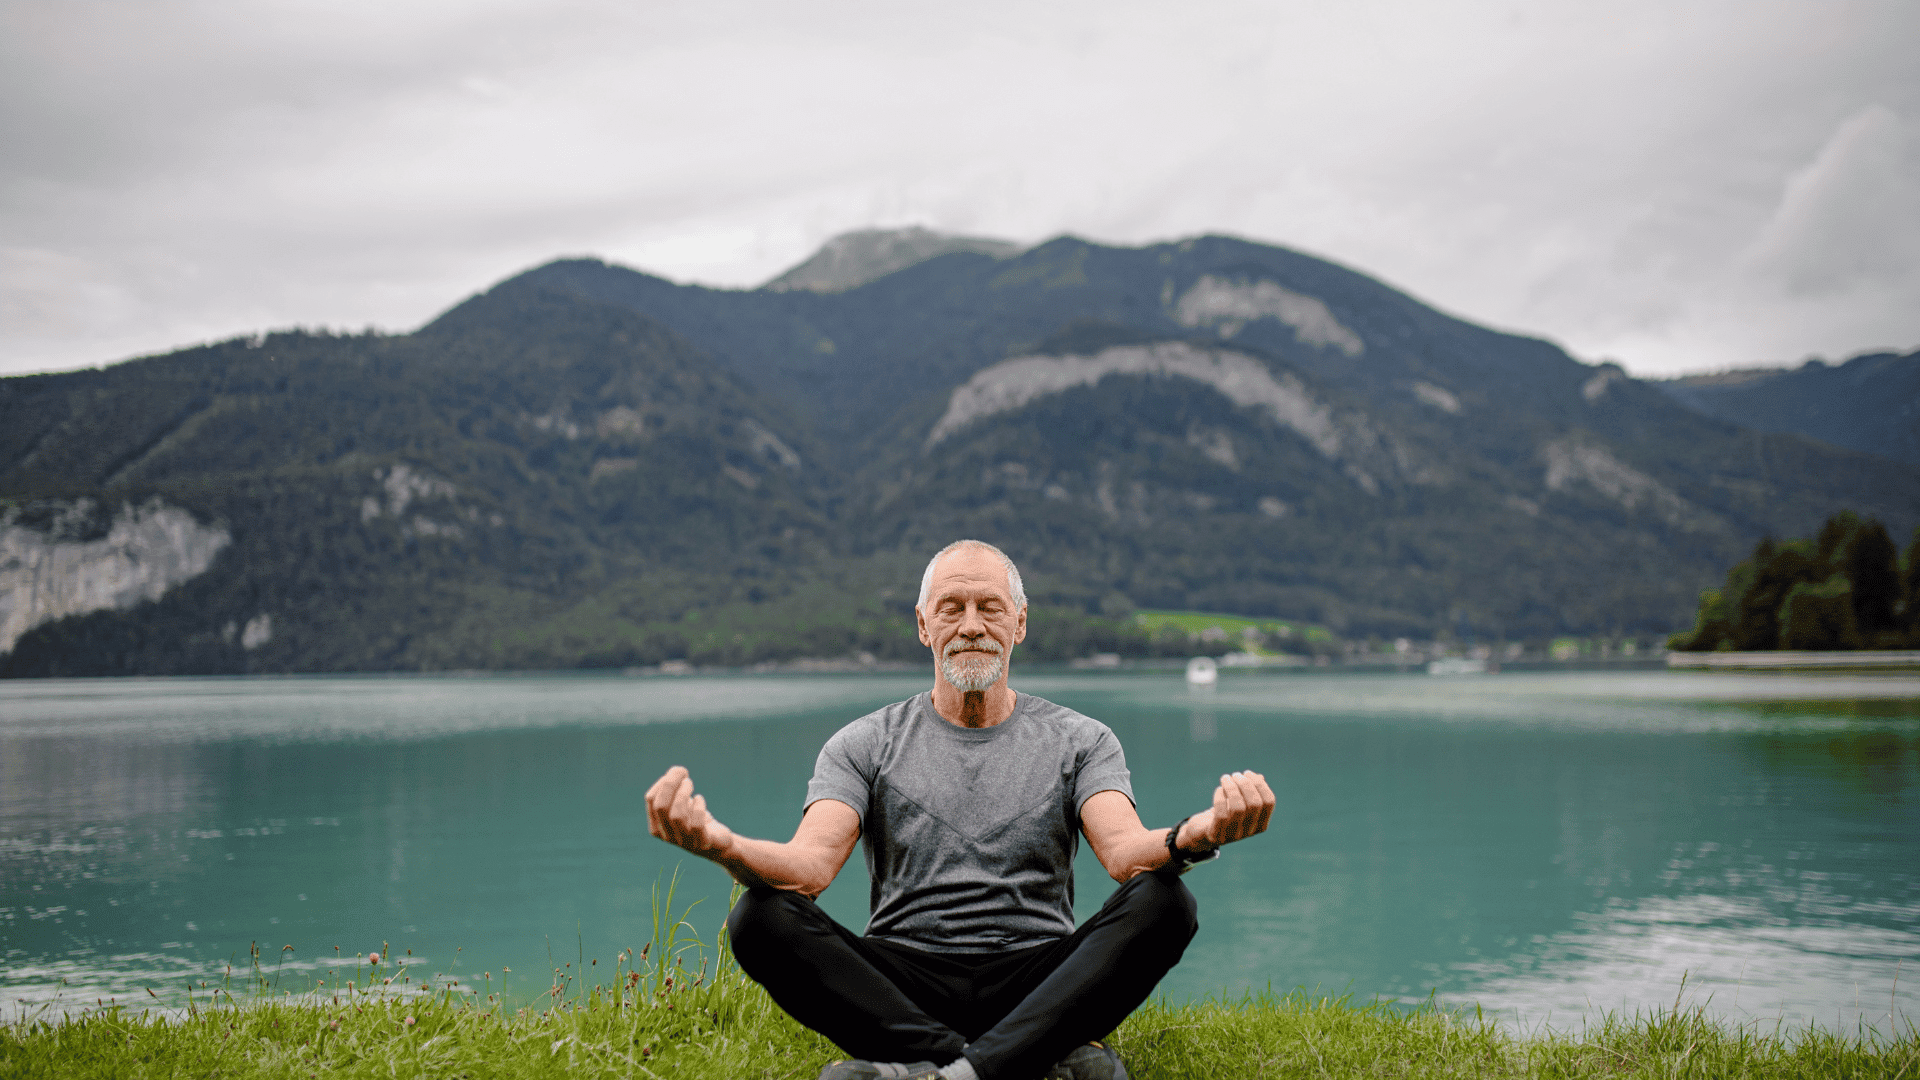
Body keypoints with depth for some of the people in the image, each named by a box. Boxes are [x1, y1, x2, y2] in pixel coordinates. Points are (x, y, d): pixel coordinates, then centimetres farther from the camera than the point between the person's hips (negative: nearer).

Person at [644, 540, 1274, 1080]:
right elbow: (810, 865, -7)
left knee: (1163, 902, -26)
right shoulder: (865, 746, 10)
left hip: (1038, 979, 0)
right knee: (760, 918, -26)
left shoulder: (1079, 742, 11)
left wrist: (1194, 837, -34)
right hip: (901, 985, 0)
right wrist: (719, 844, -31)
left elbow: (1126, 853, -8)